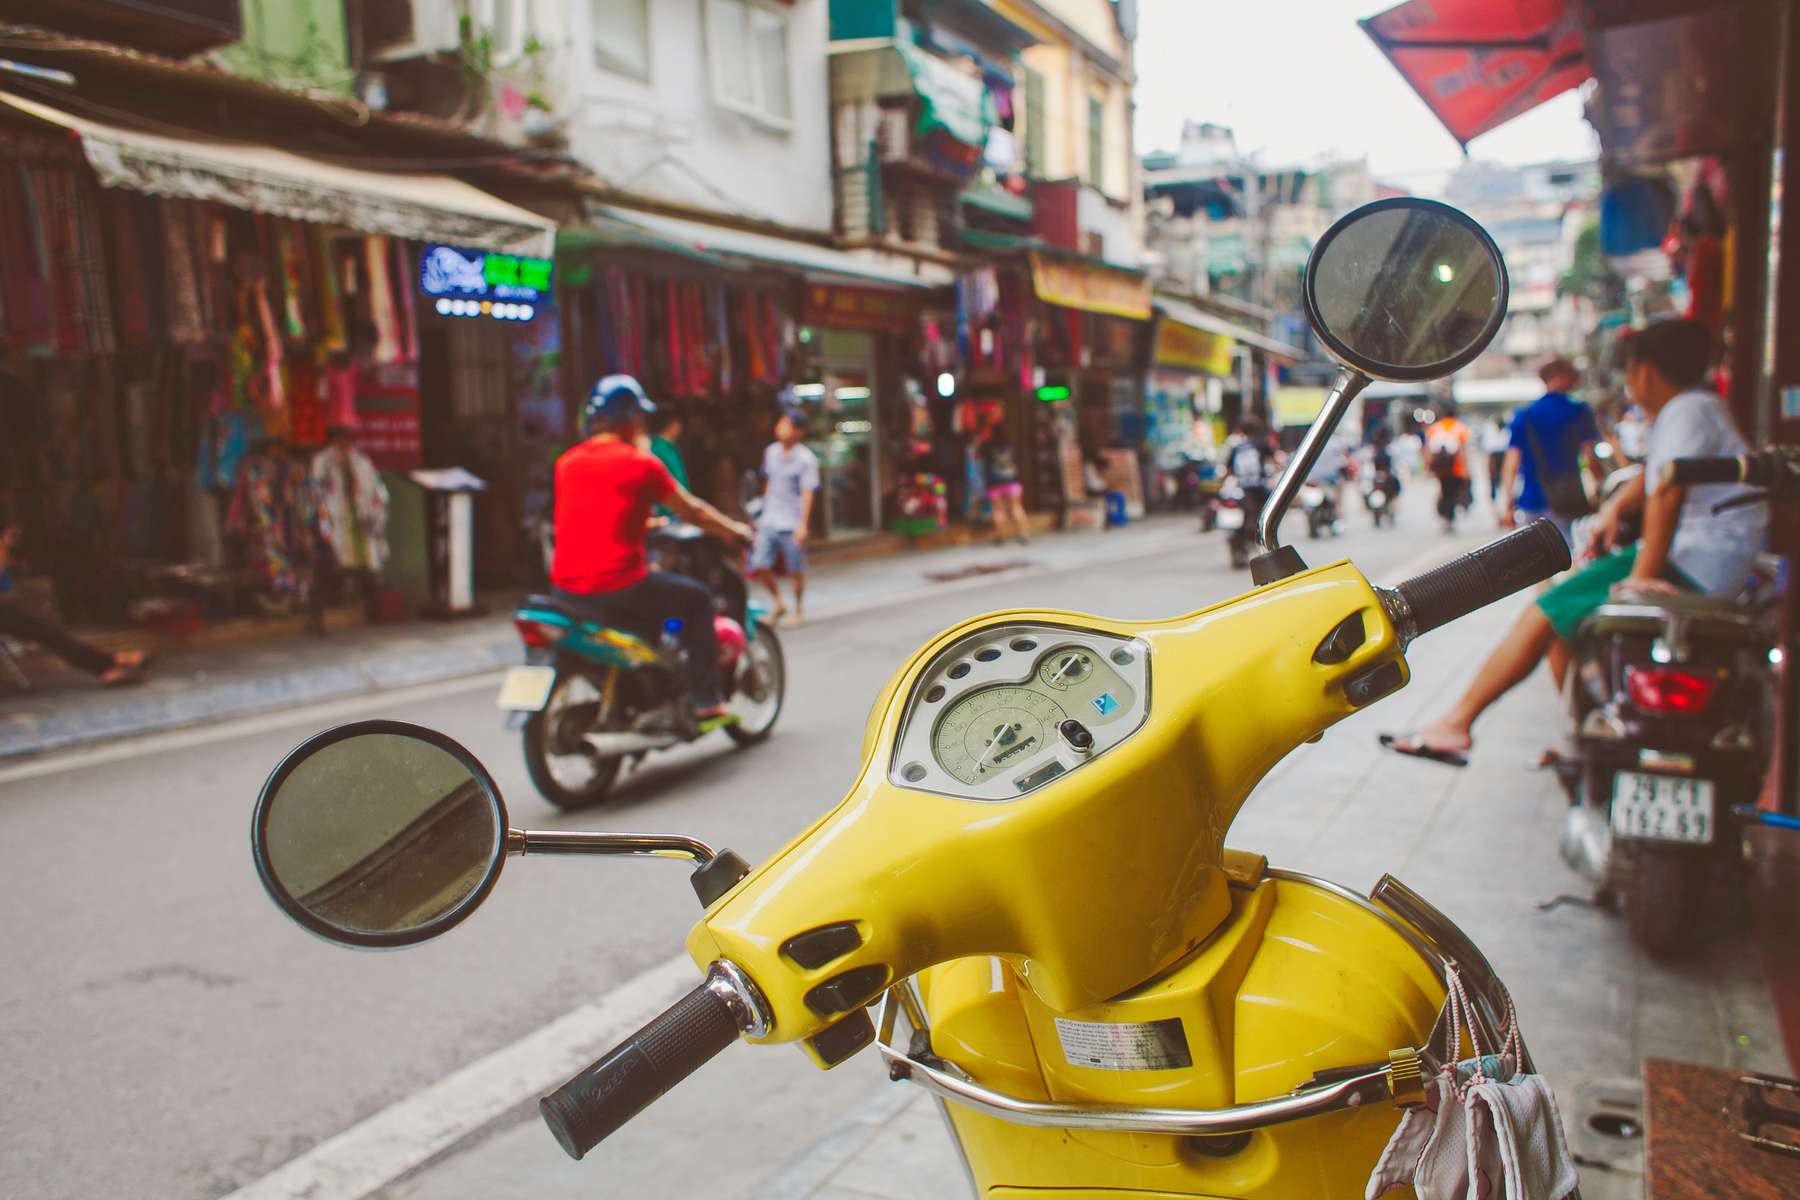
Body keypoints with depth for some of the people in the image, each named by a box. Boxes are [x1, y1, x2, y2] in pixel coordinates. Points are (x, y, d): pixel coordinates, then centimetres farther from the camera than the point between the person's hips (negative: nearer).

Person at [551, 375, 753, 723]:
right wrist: (735, 530, 19)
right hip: (617, 586, -6)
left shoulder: (566, 462, 11)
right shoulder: (640, 463, -6)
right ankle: (706, 701, 13)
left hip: (566, 587, 7)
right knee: (696, 598, 14)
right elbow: (691, 511, 2)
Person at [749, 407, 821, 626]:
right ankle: (779, 603, 20)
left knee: (796, 570, 4)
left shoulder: (806, 459, -9)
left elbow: (808, 493, -12)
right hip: (768, 521, 5)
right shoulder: (771, 452, 9)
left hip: (791, 524, -5)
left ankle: (799, 610, 22)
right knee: (759, 567, -1)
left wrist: (802, 525, -19)